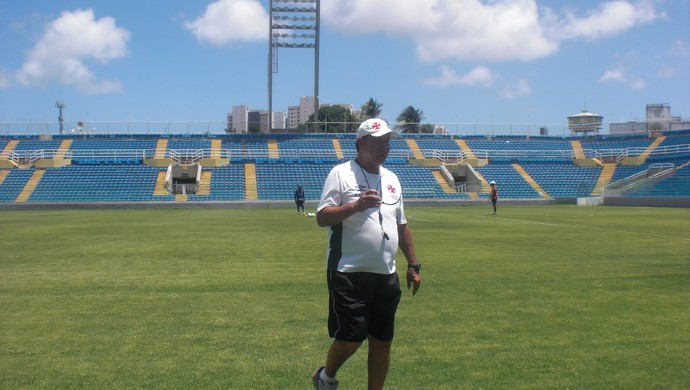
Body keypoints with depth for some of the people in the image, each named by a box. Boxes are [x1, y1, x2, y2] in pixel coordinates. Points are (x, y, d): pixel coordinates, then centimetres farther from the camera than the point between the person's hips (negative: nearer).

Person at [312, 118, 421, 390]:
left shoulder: (391, 179, 16)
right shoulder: (341, 174, -5)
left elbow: (401, 226, 21)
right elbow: (322, 218, -13)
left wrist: (413, 265, 18)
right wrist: (356, 205, -26)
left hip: (386, 275, 6)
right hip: (349, 274, -6)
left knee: (383, 341, 8)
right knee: (351, 337, -5)